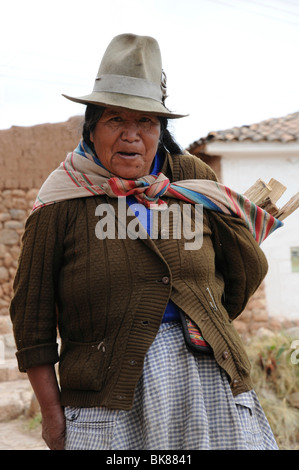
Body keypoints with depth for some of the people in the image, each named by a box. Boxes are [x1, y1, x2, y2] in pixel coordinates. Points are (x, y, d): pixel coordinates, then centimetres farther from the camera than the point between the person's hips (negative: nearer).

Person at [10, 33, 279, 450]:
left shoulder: (193, 178, 5)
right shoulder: (63, 200, -2)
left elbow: (248, 266, 16)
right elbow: (32, 311, 0)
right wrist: (52, 411, -1)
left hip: (210, 374, 3)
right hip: (110, 391, -2)